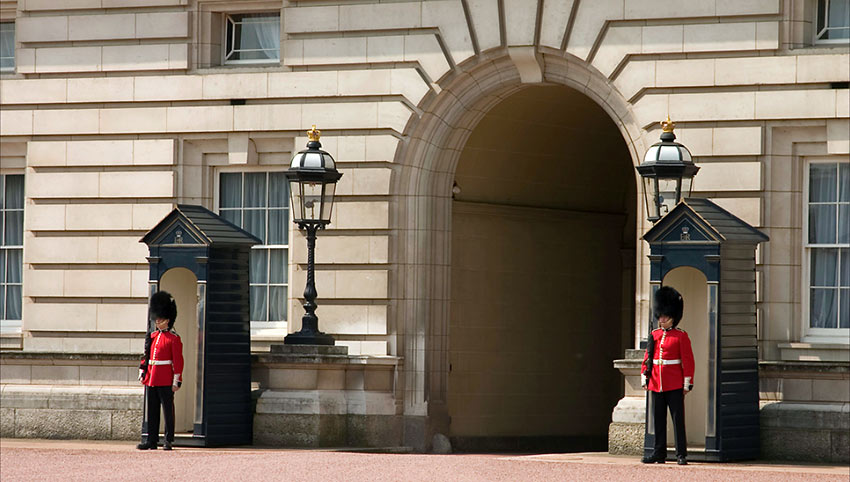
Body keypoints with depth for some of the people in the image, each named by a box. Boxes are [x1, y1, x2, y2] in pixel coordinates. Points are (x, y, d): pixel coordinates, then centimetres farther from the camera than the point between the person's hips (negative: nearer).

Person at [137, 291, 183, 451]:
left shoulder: (174, 338, -5)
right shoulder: (152, 336, 12)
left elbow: (178, 361, -8)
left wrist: (177, 381, -12)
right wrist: (142, 374, 11)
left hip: (165, 382, -6)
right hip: (151, 379, 6)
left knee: (168, 410, 0)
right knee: (151, 411, 7)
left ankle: (168, 441, 4)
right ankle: (152, 440, 10)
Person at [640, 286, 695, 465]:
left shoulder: (681, 336, -3)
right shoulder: (654, 335, 11)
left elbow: (688, 361, -5)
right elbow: (647, 358, 15)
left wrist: (687, 383, -9)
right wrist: (644, 377, 6)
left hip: (675, 385, -5)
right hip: (656, 383, 5)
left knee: (678, 418, -3)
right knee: (658, 419, 8)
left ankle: (681, 454, -1)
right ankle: (659, 453, 13)